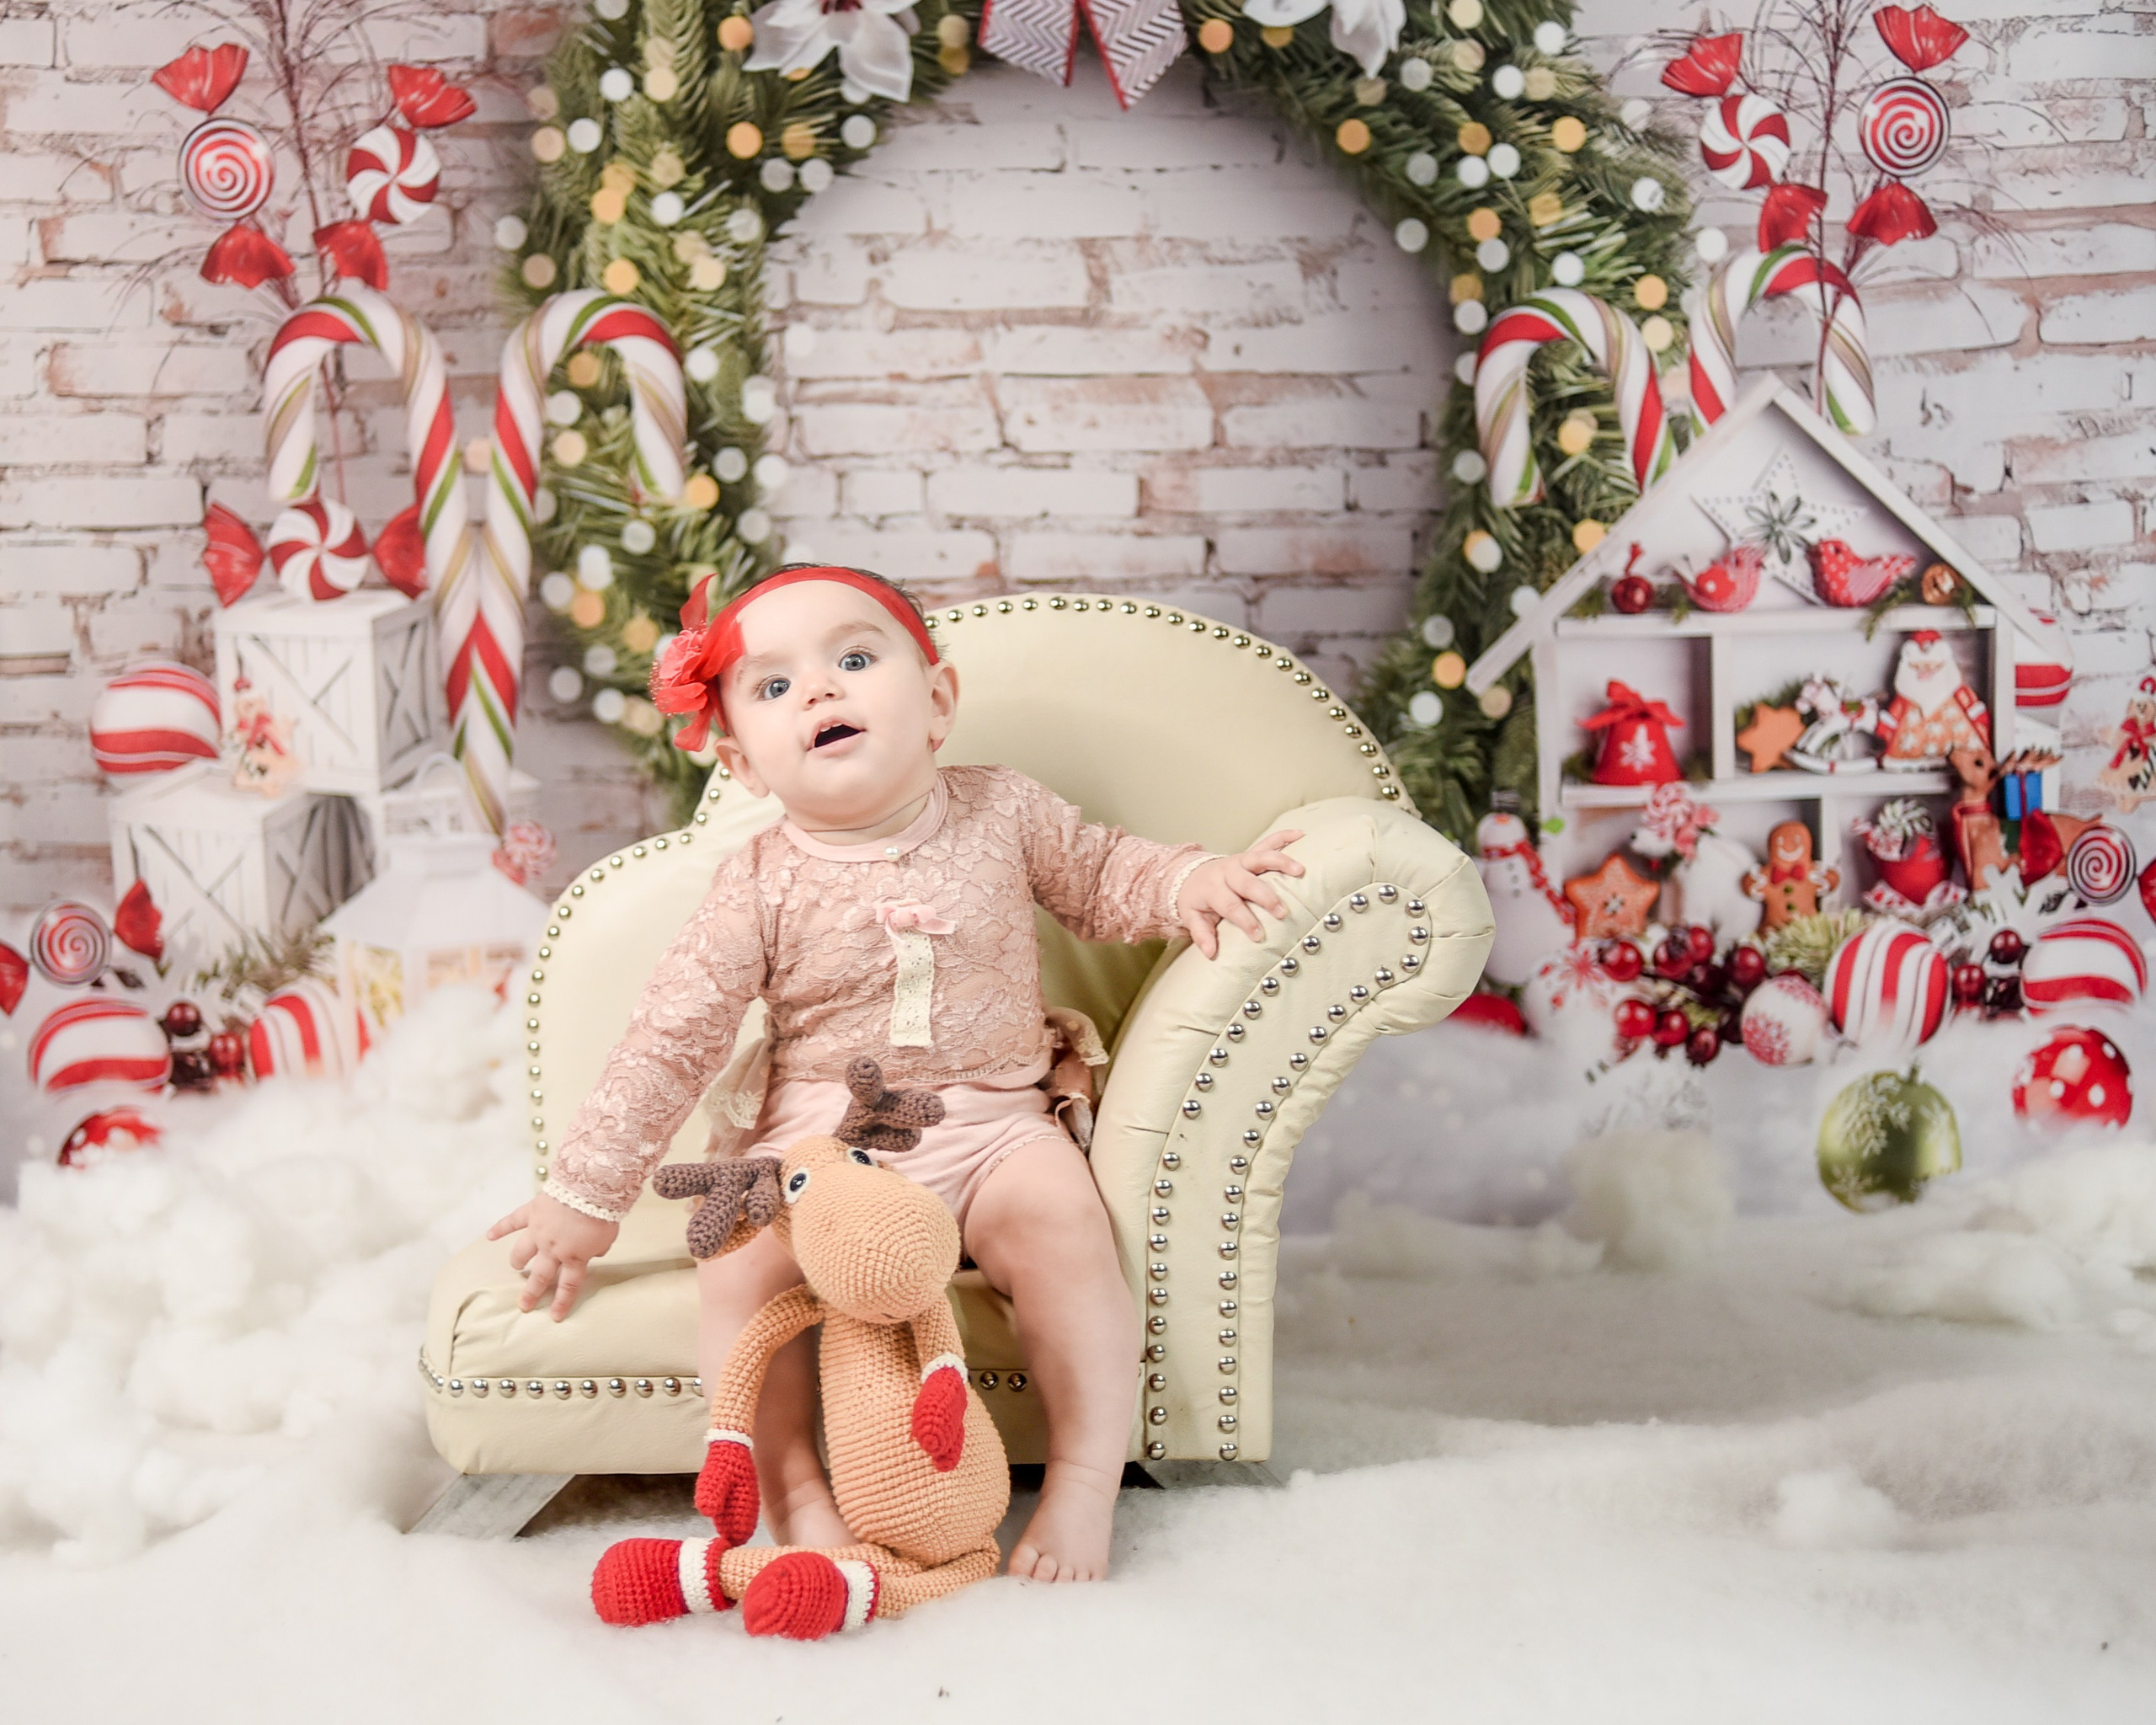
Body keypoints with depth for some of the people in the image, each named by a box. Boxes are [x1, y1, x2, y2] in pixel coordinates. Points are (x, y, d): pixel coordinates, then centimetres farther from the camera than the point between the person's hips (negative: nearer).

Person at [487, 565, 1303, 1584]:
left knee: (1059, 1217, -30)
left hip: (990, 1125, 0)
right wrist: (584, 1194, -2)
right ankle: (793, 1494, -18)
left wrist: (1186, 884, -2)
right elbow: (669, 1041, -1)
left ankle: (1085, 1480, -19)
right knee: (739, 1258, -28)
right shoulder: (762, 887, -4)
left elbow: (1097, 874, 19)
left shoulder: (1001, 813, 1)